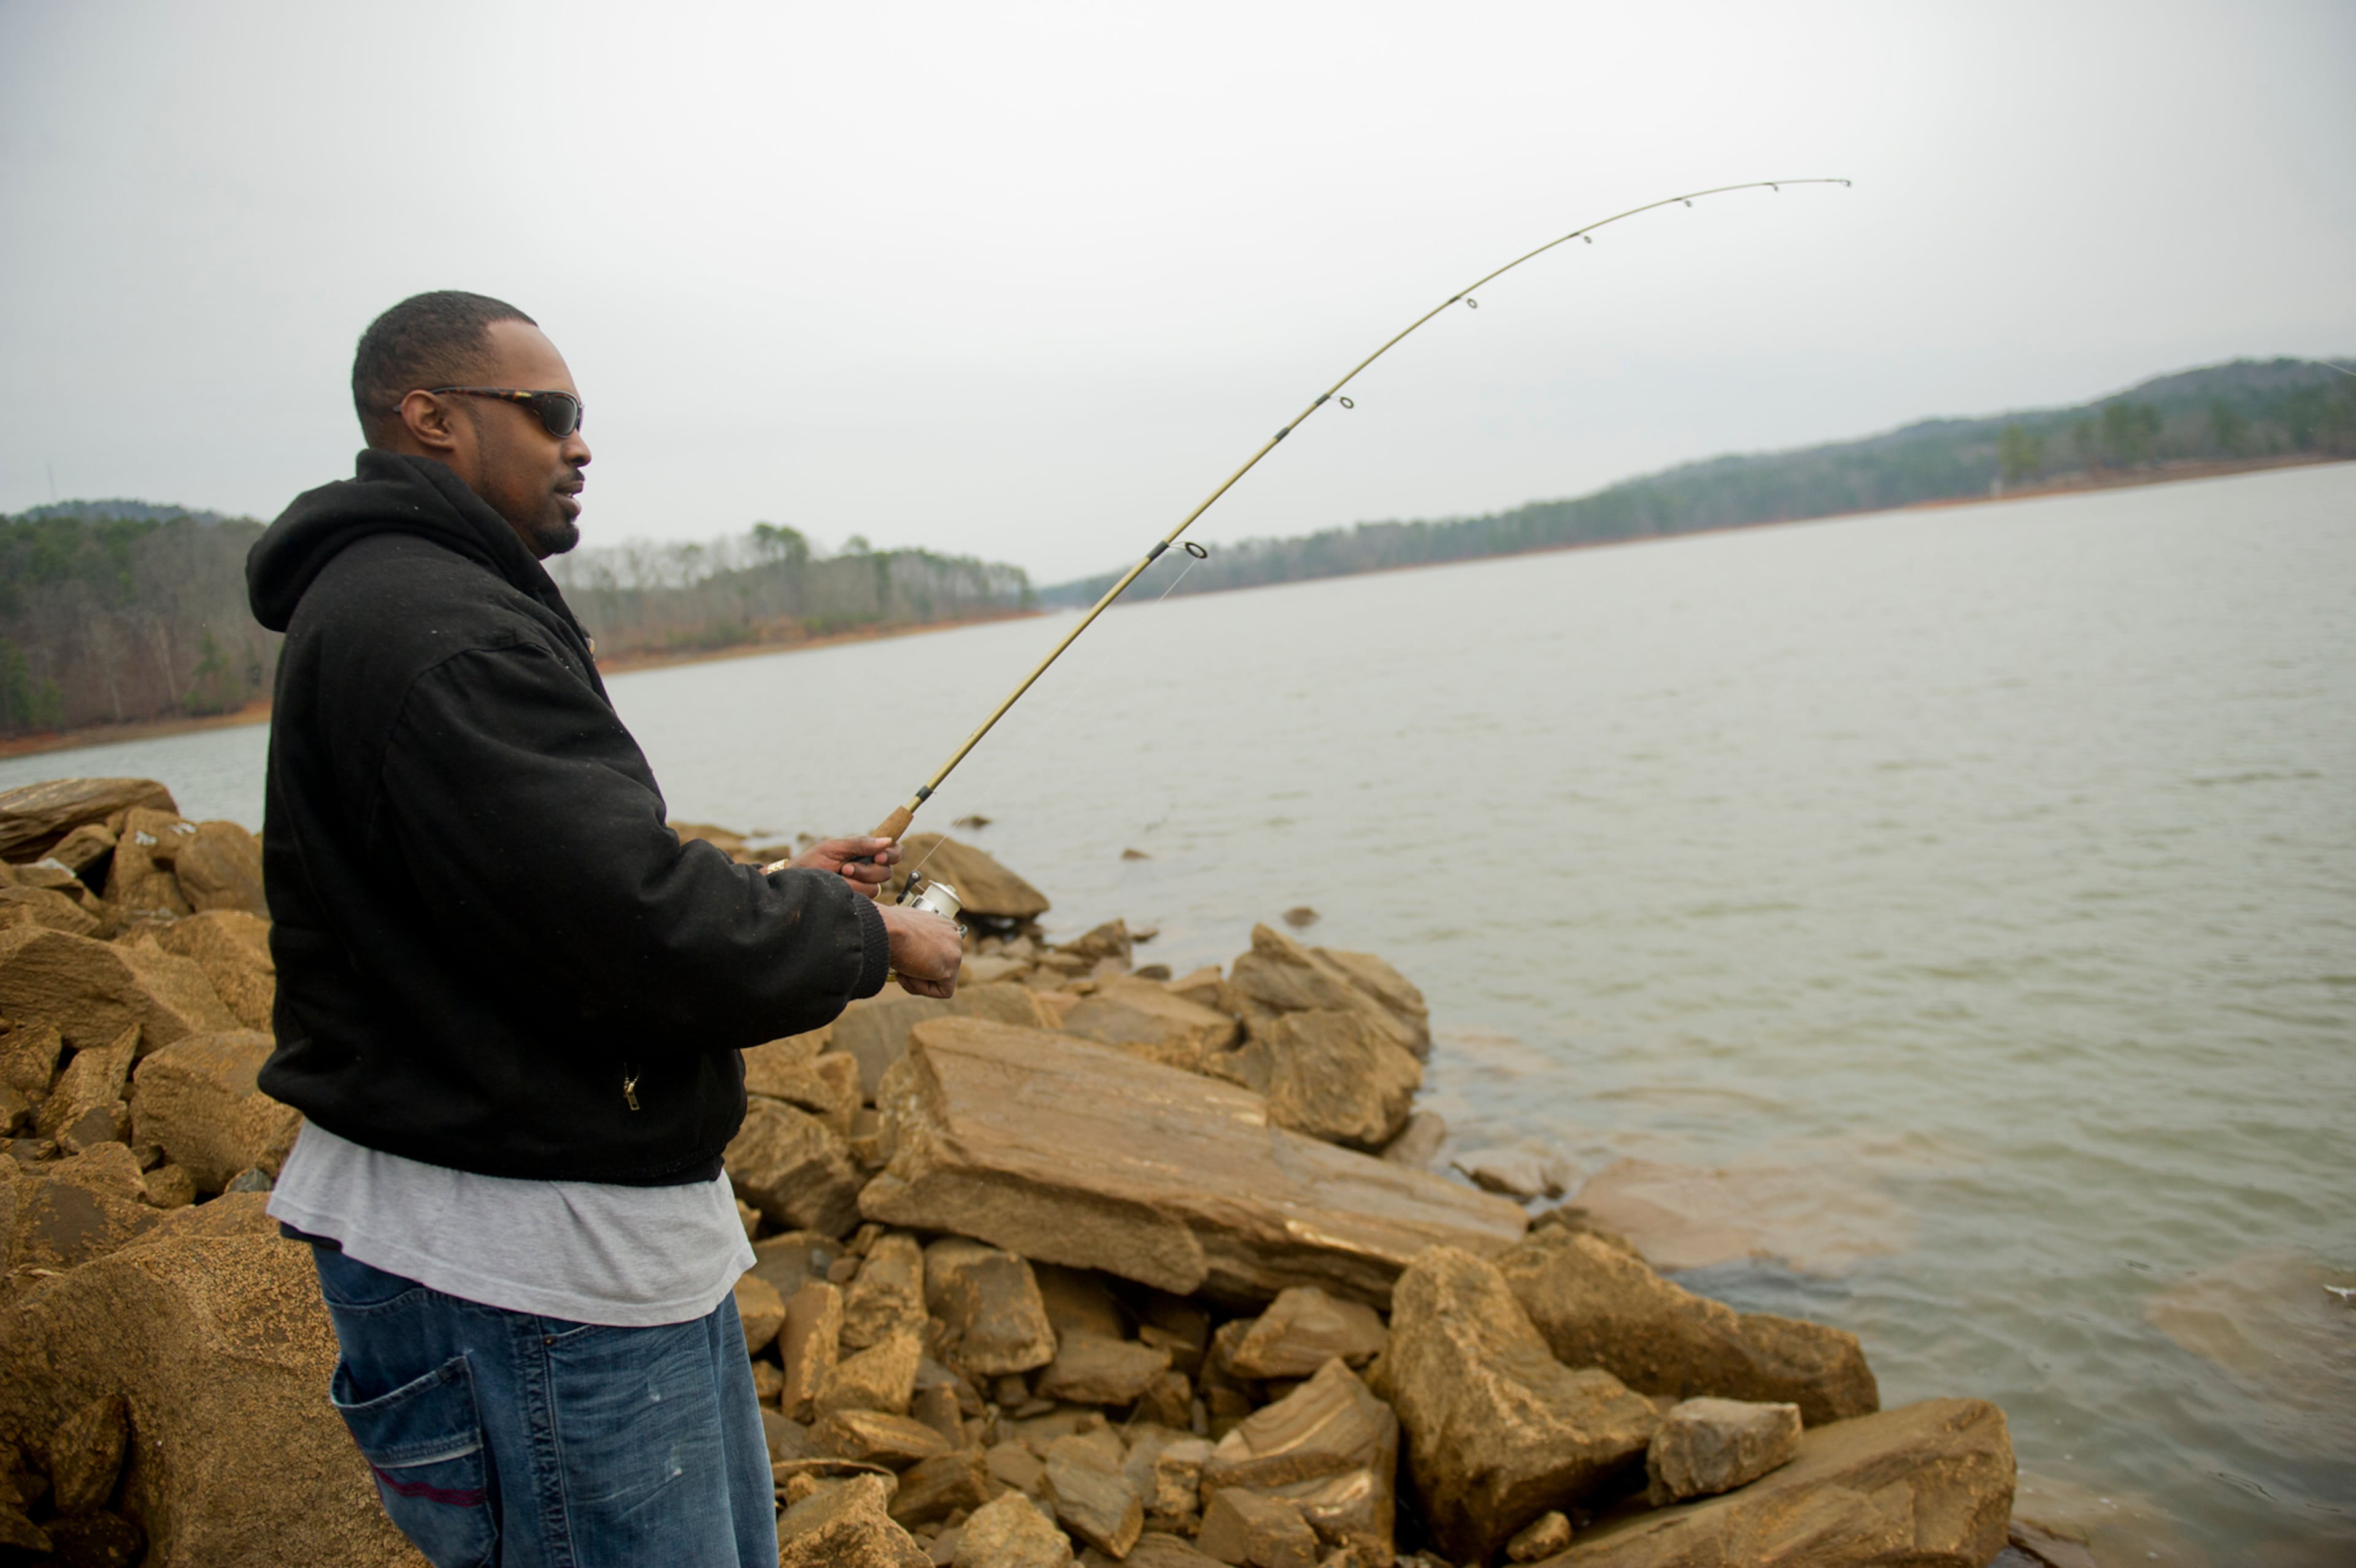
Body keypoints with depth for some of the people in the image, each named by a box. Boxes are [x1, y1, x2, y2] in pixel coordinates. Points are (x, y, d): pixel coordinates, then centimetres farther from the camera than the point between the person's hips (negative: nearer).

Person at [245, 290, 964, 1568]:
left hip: (609, 1225, 11)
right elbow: (635, 933, -28)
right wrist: (866, 937, -12)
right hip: (529, 1268, -11)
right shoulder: (433, 631, -21)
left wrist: (776, 887, 10)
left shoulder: (441, 609, 16)